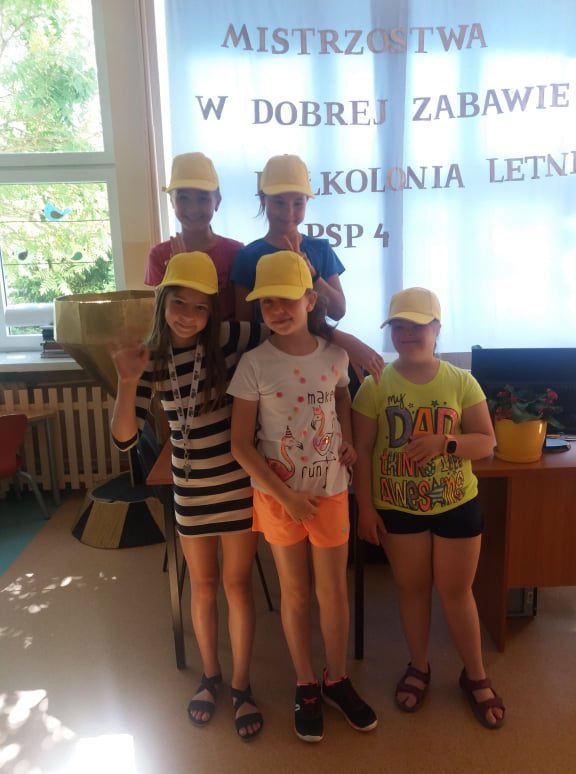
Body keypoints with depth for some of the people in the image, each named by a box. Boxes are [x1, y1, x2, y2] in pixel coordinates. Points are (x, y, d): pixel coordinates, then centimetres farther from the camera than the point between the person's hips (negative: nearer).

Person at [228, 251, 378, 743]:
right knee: (295, 591, 13)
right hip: (277, 493, -2)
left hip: (330, 489, 2)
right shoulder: (255, 364, -14)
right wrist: (286, 496, -15)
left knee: (334, 588, 12)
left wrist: (348, 439, -2)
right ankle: (306, 687, 35)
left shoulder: (335, 355, -6)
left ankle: (337, 680, 36)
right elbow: (241, 444, -12)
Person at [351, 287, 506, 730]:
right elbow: (362, 450, -6)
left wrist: (444, 442, -24)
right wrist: (366, 507, -8)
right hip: (398, 507, 0)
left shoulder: (462, 382, -6)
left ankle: (475, 675, 35)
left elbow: (486, 443, -6)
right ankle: (419, 668, 38)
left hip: (457, 505, 0)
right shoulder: (376, 385, -8)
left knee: (456, 590, 13)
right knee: (413, 588, 15)